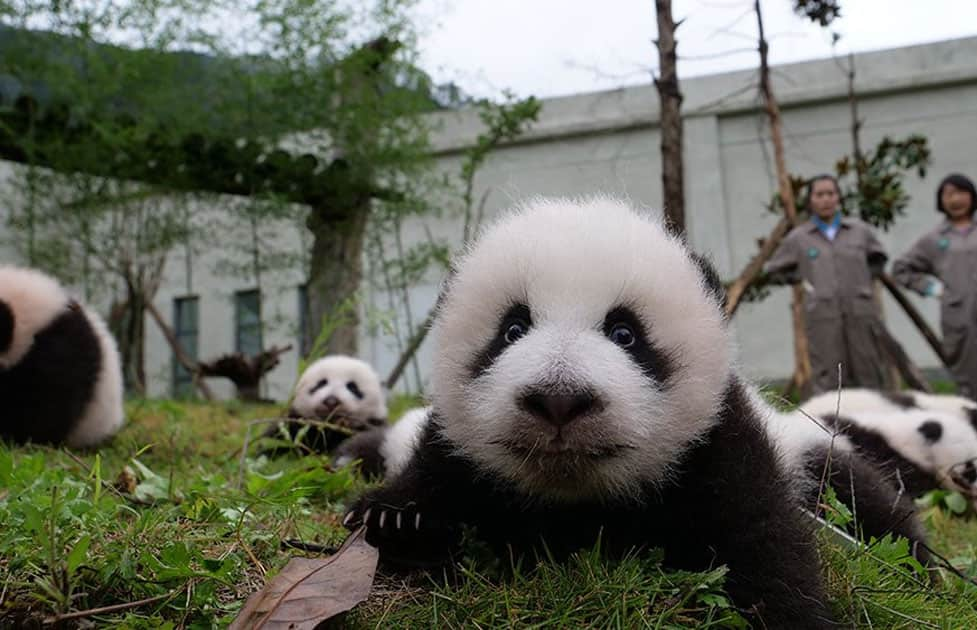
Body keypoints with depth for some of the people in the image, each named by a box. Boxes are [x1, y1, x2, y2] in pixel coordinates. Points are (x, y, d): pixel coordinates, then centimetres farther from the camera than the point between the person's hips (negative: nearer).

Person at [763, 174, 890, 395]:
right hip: (823, 318, -2)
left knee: (871, 378, 5)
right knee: (827, 383, -5)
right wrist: (804, 279, 5)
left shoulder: (859, 230, 9)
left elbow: (878, 259, 25)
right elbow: (773, 271, 14)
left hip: (860, 314, 2)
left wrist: (860, 278, 11)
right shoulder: (798, 238, 4)